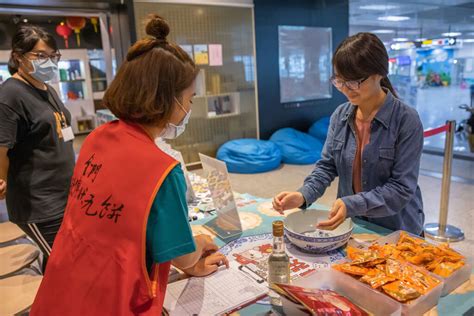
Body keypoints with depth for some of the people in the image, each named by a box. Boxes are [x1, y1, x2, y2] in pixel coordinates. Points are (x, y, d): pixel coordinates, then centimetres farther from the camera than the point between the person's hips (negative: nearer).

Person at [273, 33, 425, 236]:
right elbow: (327, 165, 2)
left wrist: (352, 204, -29)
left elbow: (402, 188, -16)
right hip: (350, 226, 3)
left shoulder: (406, 120, -15)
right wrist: (304, 195, -15)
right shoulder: (340, 115, 0)